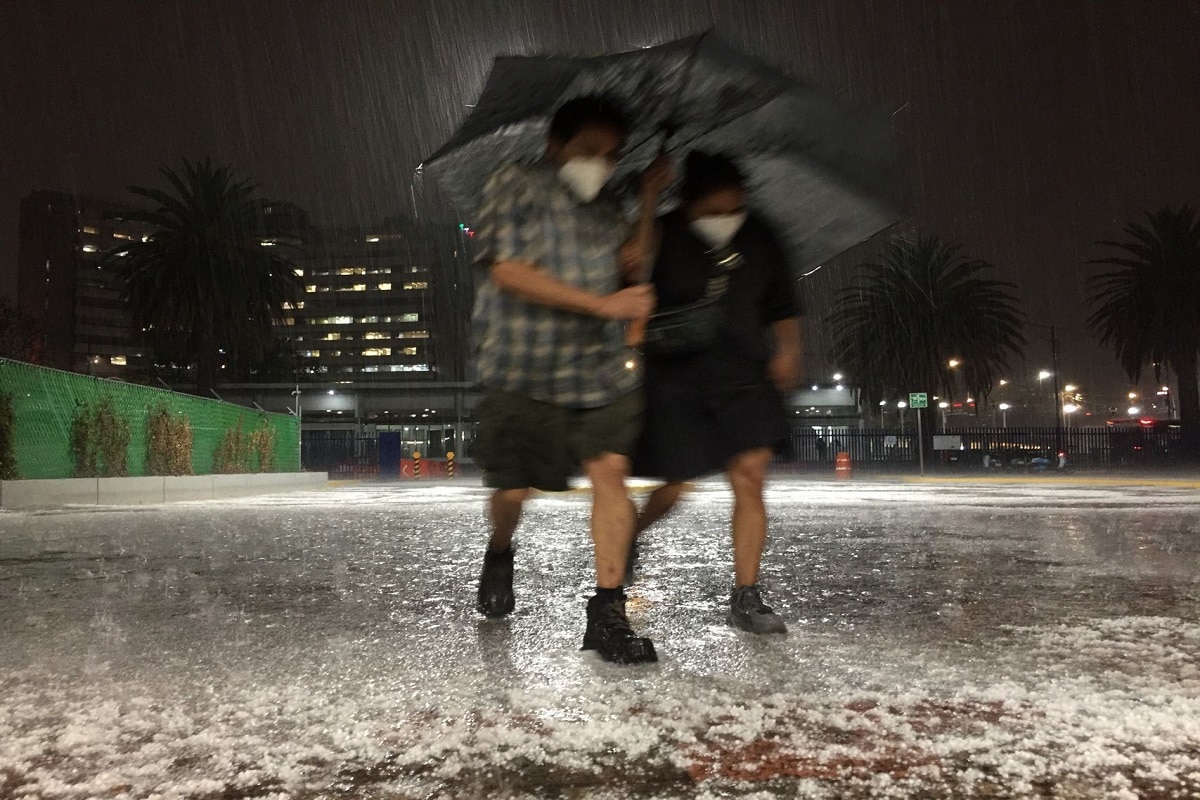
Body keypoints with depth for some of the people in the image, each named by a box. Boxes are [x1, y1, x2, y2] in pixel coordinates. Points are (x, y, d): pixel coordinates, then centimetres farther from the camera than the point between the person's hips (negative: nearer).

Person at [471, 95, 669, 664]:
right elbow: (508, 270, -13)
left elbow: (632, 265, 17)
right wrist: (602, 303, -17)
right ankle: (499, 555, 36)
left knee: (610, 472, -9)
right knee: (512, 490, 1)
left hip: (601, 368, 5)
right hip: (524, 368, -4)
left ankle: (606, 615, -2)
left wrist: (647, 202, 11)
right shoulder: (515, 185, -1)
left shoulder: (603, 209, 18)